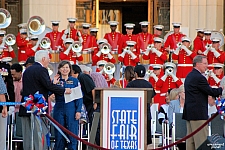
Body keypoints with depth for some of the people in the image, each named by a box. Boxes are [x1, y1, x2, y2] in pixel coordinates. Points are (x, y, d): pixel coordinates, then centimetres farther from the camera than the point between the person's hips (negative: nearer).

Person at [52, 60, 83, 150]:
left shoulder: (75, 81, 6)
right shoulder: (56, 81, 9)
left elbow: (79, 97, 2)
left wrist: (78, 111, -6)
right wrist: (54, 84, -9)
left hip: (71, 110, -1)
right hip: (59, 110, 1)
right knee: (59, 135, 3)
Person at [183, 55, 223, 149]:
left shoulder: (189, 76, 16)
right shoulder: (199, 77, -16)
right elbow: (211, 92, -14)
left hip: (189, 112, 10)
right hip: (198, 113, -10)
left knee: (191, 139, 10)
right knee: (202, 139, -9)